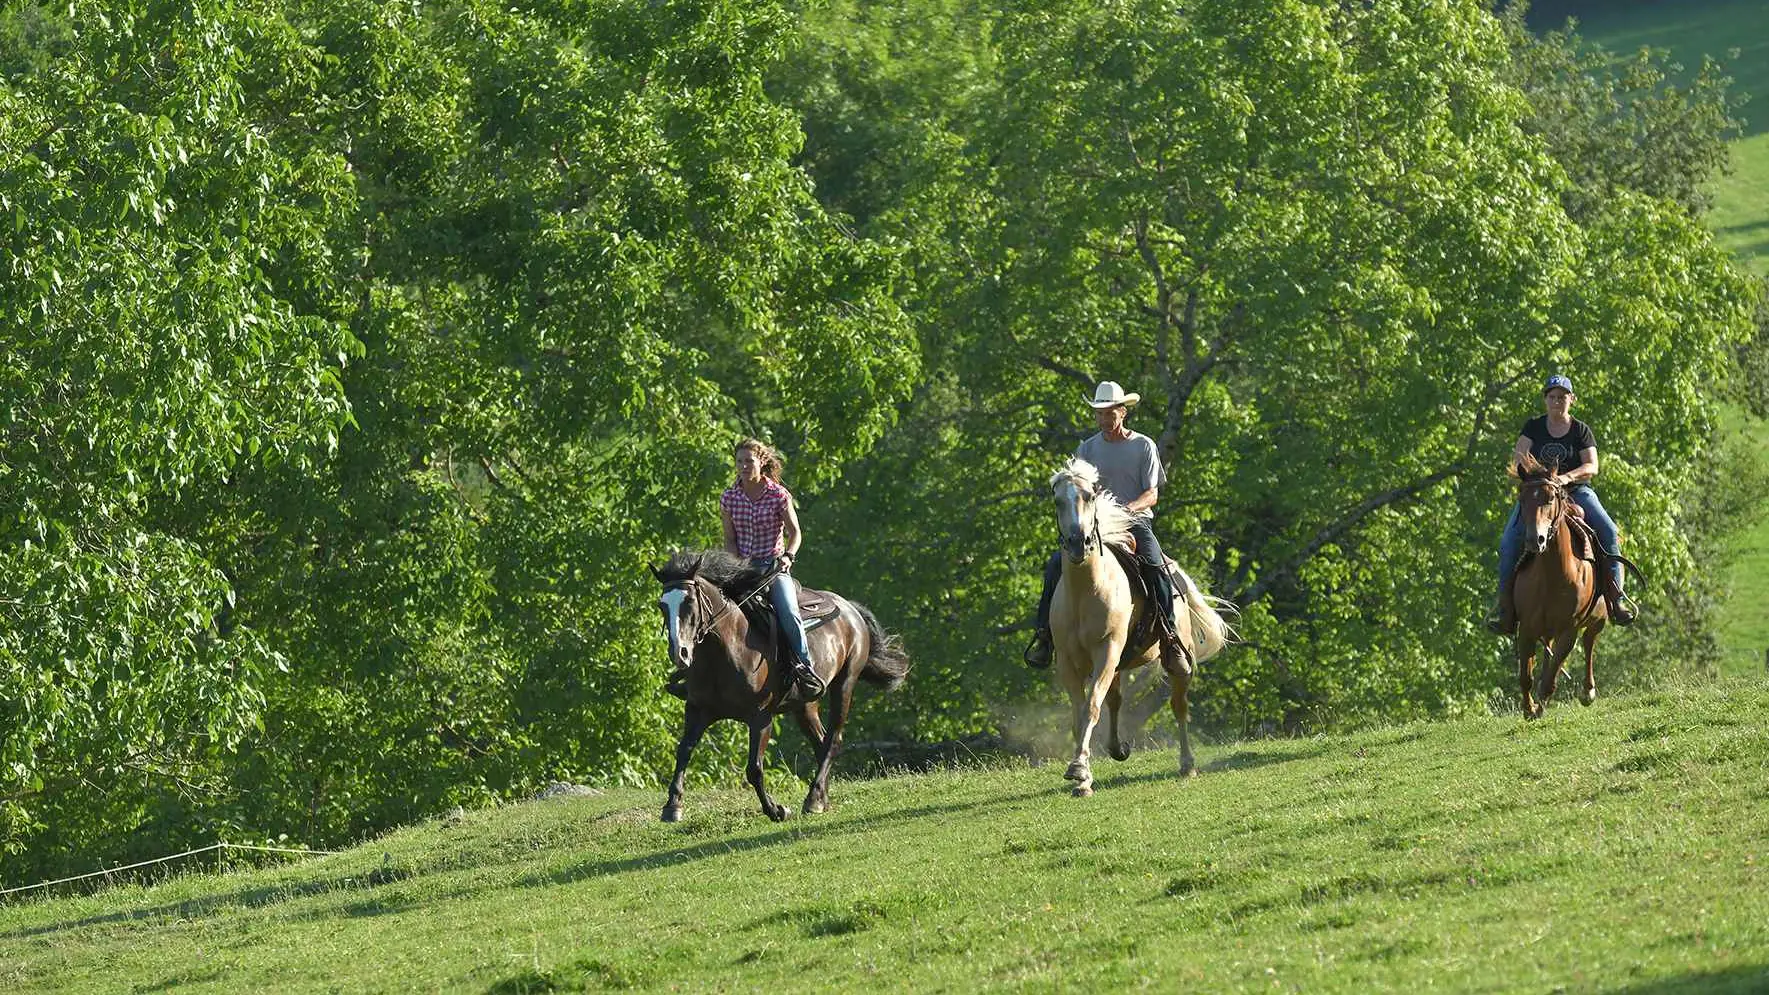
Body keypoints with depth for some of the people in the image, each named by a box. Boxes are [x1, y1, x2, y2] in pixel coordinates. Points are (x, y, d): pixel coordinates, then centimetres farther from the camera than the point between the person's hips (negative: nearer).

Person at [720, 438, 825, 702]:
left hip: (774, 565, -3)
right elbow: (729, 538, 8)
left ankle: (806, 669, -14)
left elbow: (795, 533, 2)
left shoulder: (779, 495, -3)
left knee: (788, 614, -27)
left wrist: (788, 556, -17)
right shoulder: (729, 498, 4)